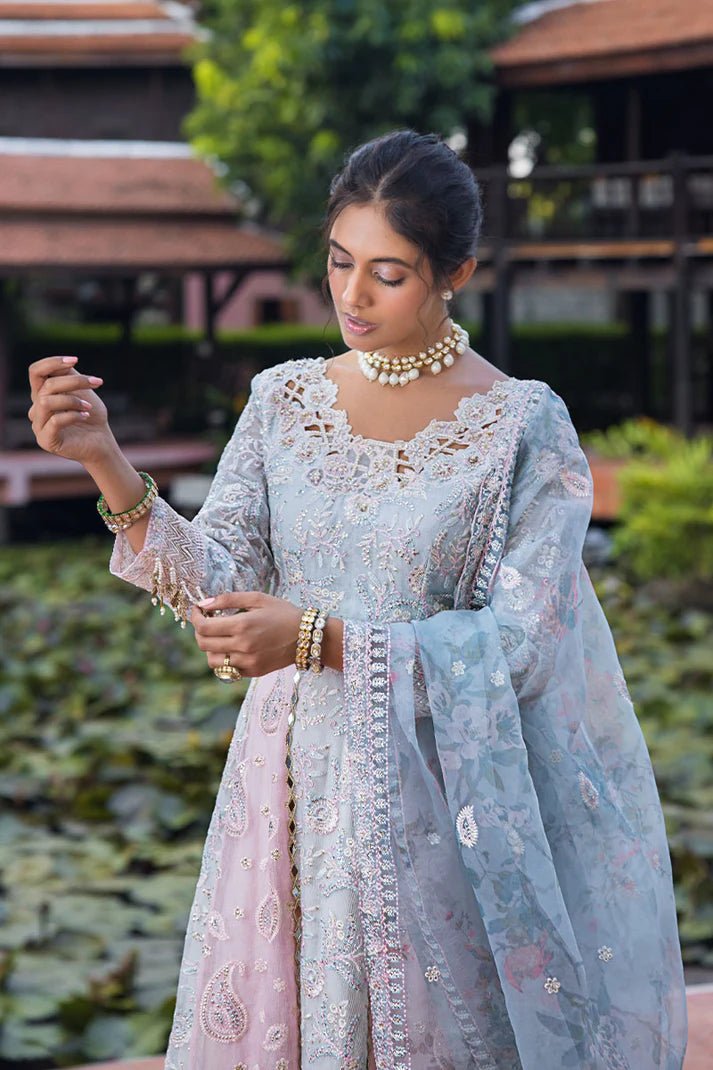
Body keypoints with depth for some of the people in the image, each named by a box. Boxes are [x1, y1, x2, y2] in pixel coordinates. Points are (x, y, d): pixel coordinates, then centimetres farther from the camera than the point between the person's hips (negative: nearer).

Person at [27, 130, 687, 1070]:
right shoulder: (284, 400, 3)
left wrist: (318, 639, -23)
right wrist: (106, 464, -17)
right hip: (290, 784, 4)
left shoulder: (524, 425, -10)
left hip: (438, 797, -4)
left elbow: (517, 640, -14)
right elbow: (216, 583, -3)